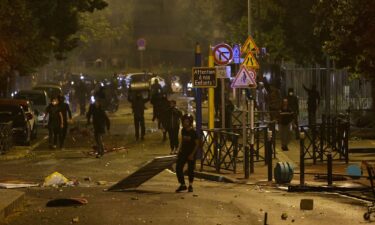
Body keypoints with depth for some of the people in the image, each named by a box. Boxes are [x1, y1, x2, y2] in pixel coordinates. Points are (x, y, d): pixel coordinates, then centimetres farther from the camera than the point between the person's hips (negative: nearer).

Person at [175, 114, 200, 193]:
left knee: (190, 170, 4)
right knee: (178, 168, -2)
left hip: (191, 153, -5)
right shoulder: (183, 130, 4)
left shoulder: (193, 132, -14)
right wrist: (180, 149, 8)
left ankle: (190, 186, 22)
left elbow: (197, 144, -12)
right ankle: (182, 185, 10)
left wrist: (192, 154, -17)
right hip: (183, 152, 5)